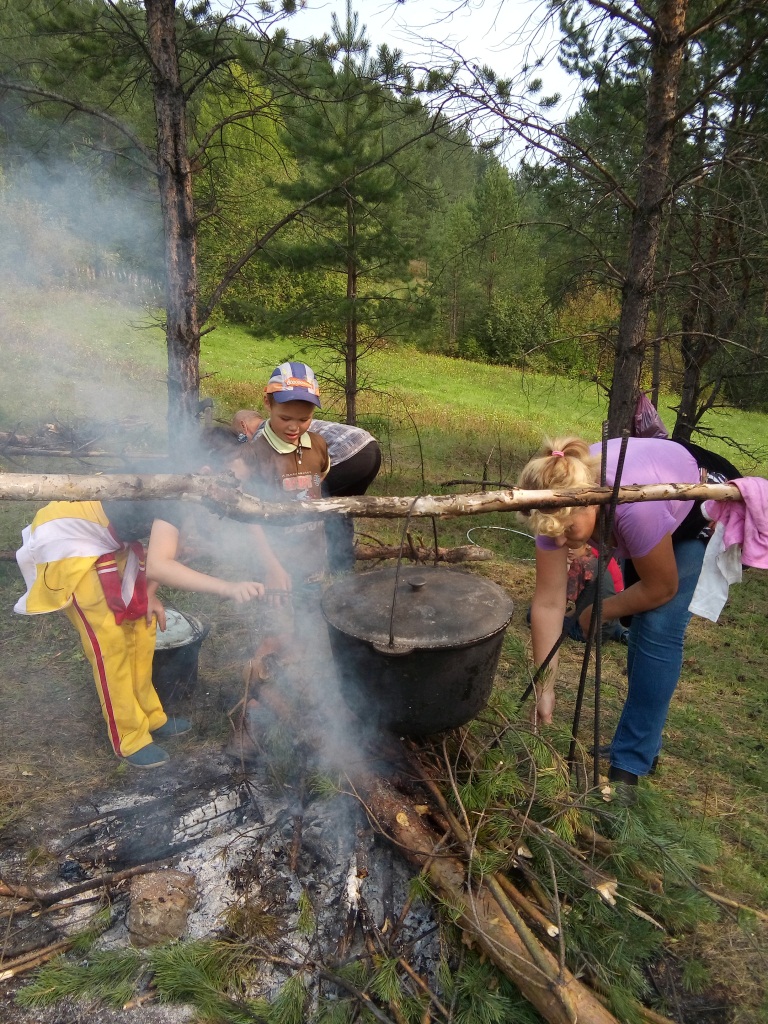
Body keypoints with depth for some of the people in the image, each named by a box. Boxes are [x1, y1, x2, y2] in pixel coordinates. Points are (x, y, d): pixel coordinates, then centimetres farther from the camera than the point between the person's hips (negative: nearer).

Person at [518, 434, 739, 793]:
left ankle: (629, 766, -5)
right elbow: (548, 603, -23)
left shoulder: (635, 506, -44)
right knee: (640, 622, 7)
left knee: (658, 627, -16)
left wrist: (597, 613, -10)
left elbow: (661, 589, -25)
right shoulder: (558, 505, -28)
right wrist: (544, 690, -19)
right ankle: (645, 741, 26)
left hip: (708, 510, -5)